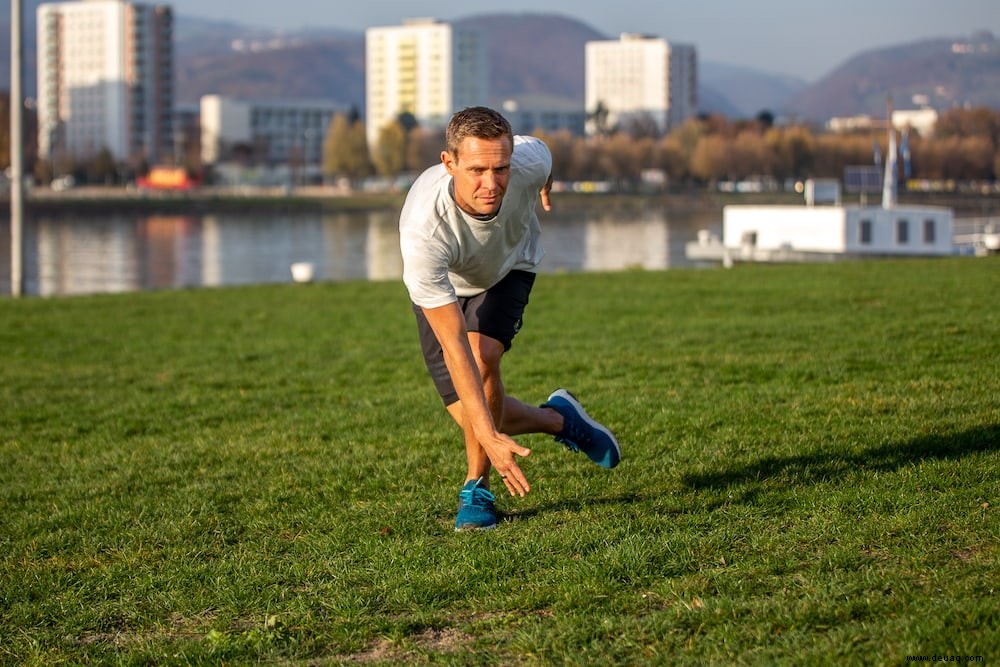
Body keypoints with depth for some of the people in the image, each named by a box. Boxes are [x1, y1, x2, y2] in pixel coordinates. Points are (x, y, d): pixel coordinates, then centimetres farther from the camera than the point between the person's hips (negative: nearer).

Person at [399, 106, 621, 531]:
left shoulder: (529, 160, -36)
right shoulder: (422, 229, -45)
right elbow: (452, 343, -43)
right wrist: (490, 436, -47)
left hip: (510, 268, 1)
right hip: (443, 290, -1)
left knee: (483, 358, -27)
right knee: (476, 421, -4)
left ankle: (476, 489, -9)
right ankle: (561, 420, 27)